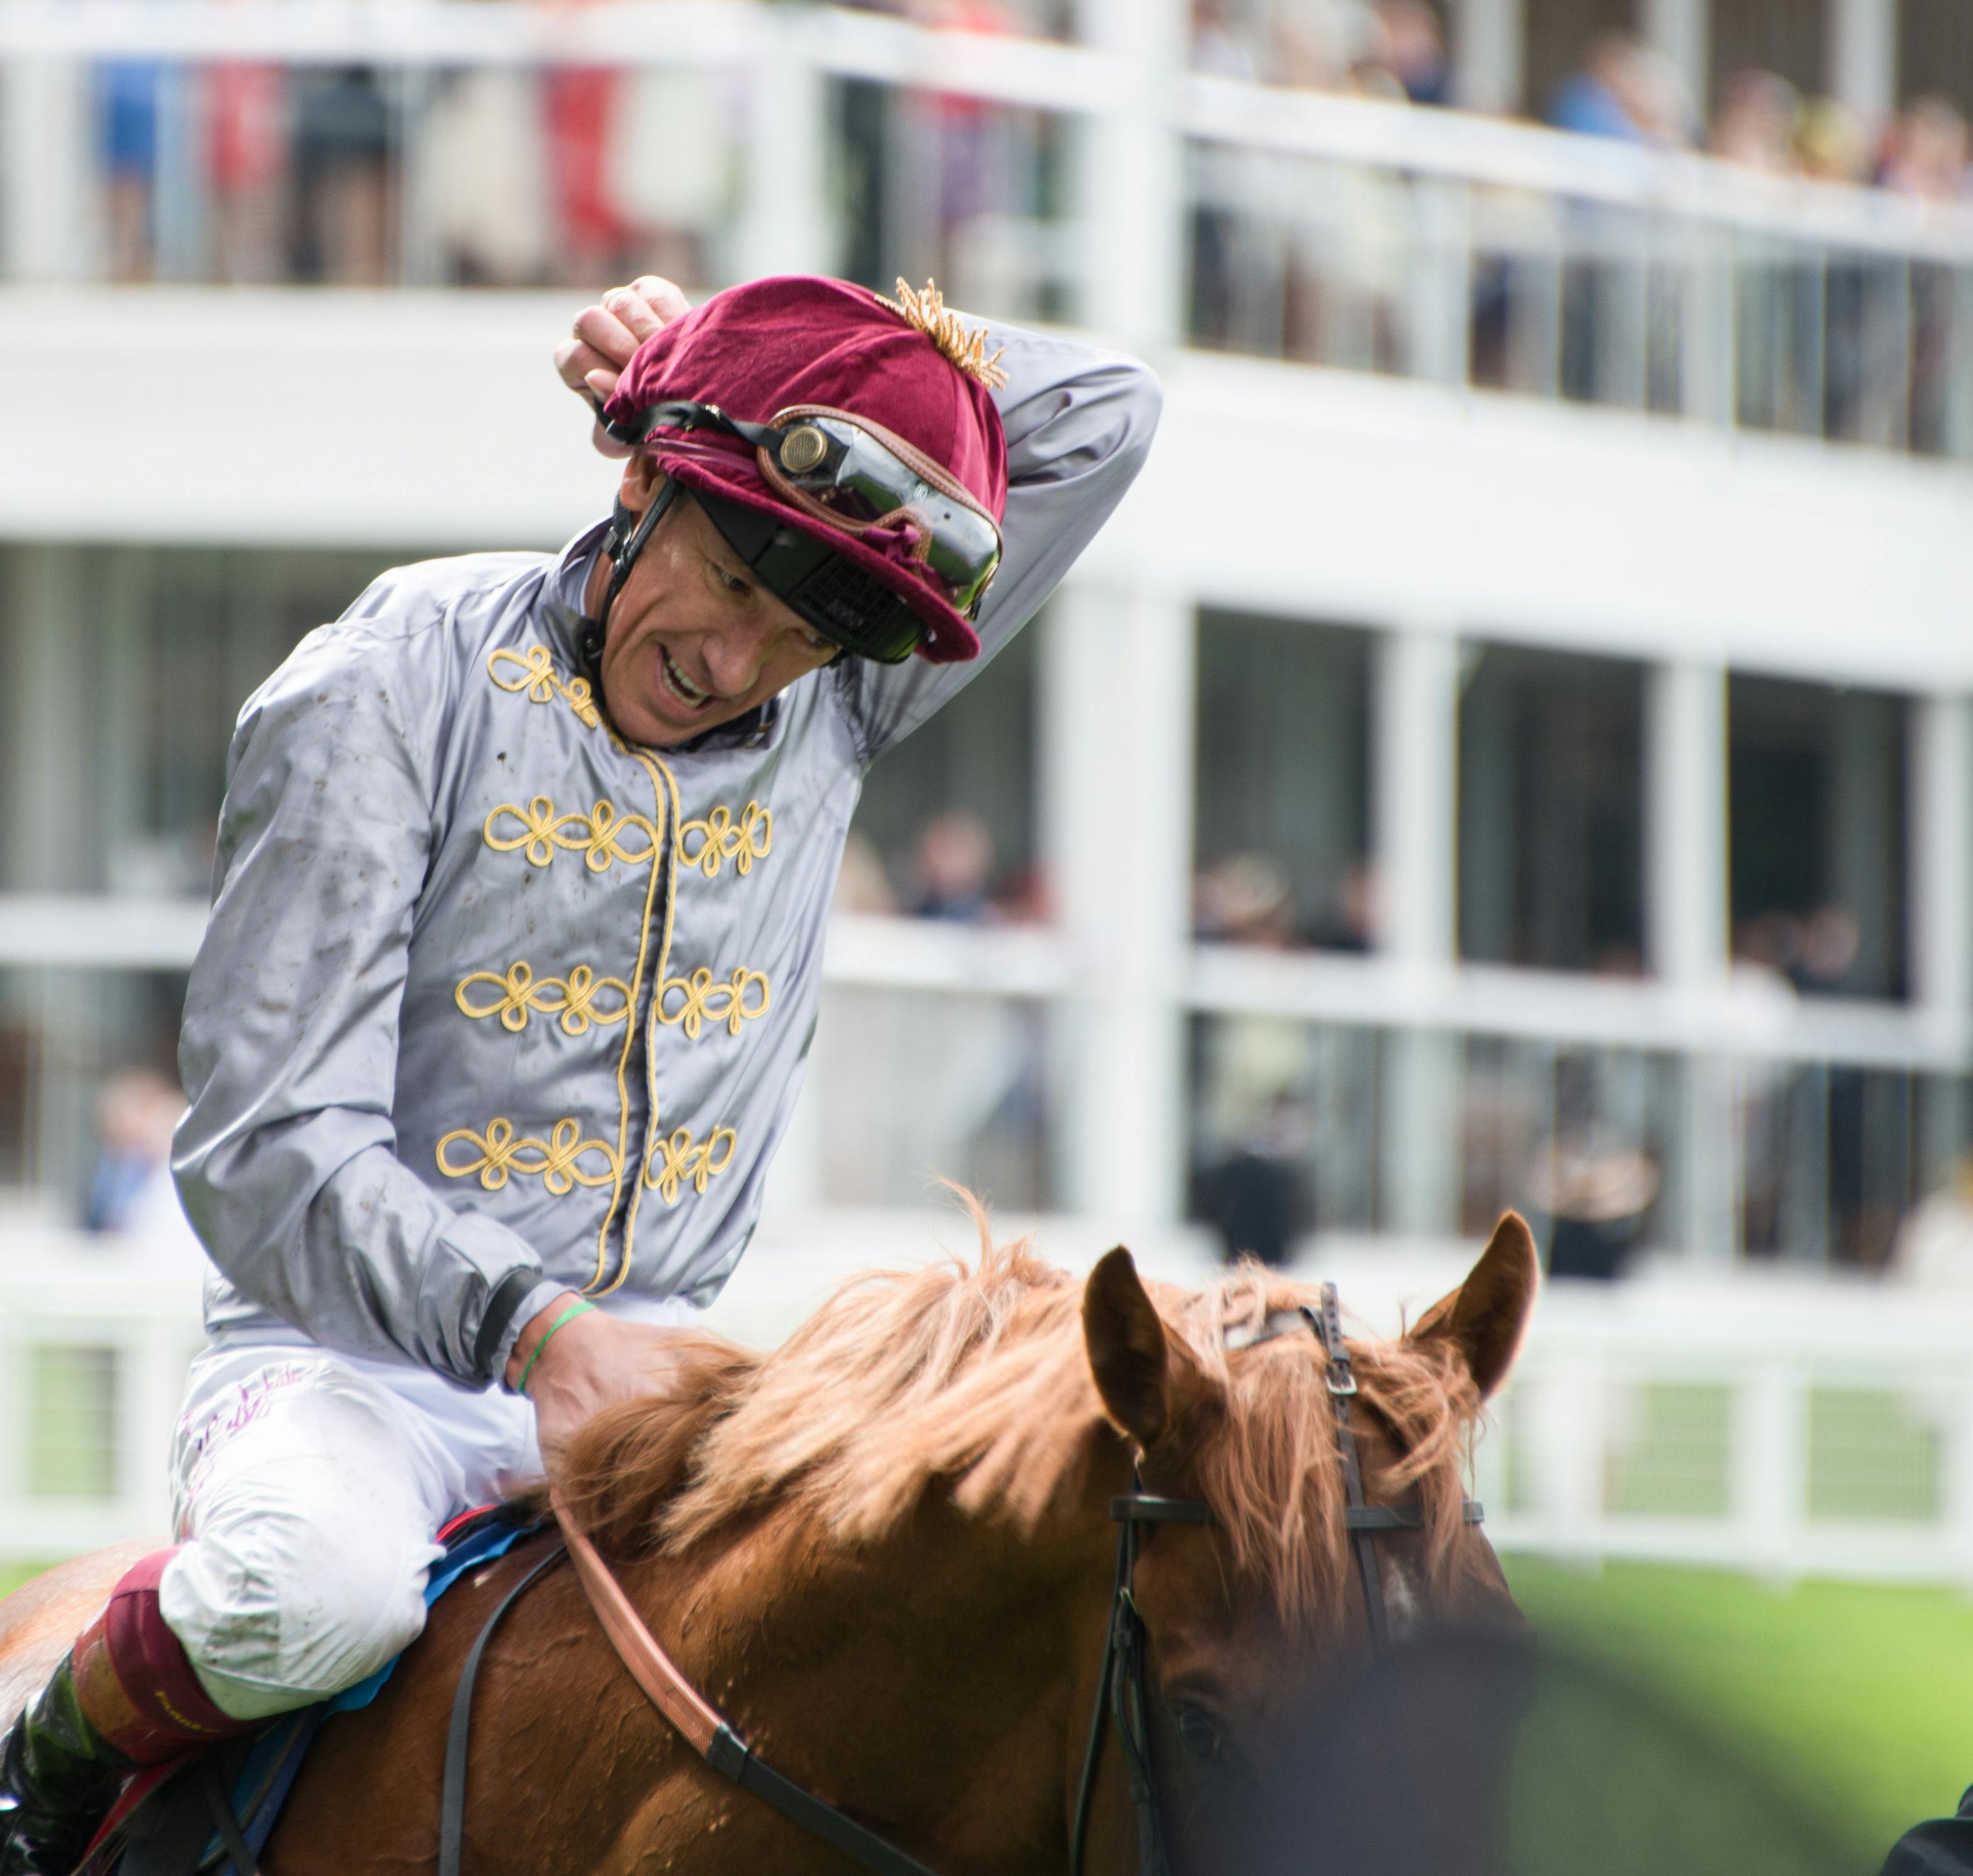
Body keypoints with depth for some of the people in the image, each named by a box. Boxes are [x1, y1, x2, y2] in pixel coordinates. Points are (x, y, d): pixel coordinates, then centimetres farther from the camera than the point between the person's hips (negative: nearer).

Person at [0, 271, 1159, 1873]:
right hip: (359, 1356, -4)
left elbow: (1104, 418, 10)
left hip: (644, 1370, 4)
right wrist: (530, 1325, -31)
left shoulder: (836, 713, 6)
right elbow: (271, 1152, -15)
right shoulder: (392, 689, -9)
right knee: (316, 1590, -38)